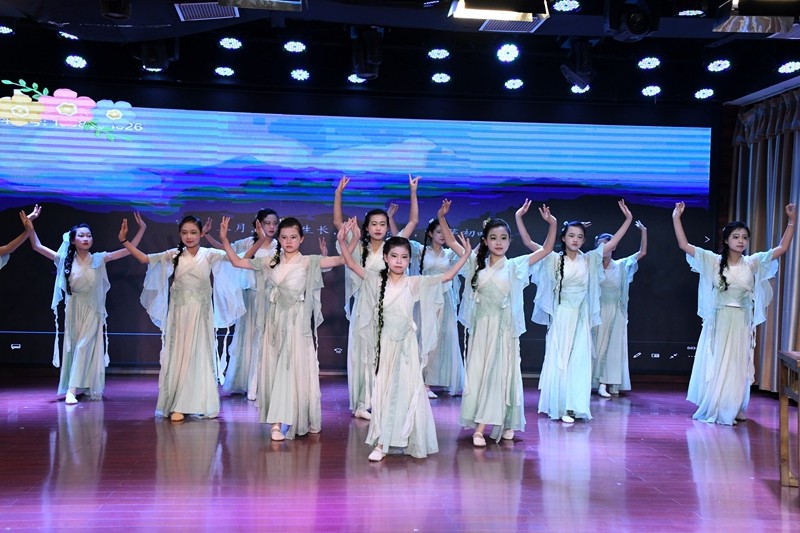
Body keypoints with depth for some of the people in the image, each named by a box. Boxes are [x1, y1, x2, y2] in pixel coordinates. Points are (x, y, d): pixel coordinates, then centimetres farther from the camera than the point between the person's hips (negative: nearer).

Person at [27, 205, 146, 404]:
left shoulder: (99, 259, -4)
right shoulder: (66, 260, -2)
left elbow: (129, 250, -7)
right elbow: (37, 246, -2)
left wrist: (142, 229, -13)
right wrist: (30, 224, -12)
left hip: (92, 310, -1)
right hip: (74, 309, 1)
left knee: (85, 347, -7)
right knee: (73, 347, 6)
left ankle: (73, 389, -9)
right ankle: (72, 389, 15)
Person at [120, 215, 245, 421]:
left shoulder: (209, 255, -2)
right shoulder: (174, 255, 3)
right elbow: (145, 259, 5)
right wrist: (124, 241, 0)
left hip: (200, 314, -1)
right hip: (179, 312, 2)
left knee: (199, 355, 4)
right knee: (178, 354, 5)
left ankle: (201, 403, 12)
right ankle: (177, 405, 12)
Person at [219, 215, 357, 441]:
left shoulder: (309, 262, -3)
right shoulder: (270, 262, 7)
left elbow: (341, 260, -12)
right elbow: (237, 261, 11)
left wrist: (354, 238, -24)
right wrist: (224, 239, 4)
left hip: (298, 322, -3)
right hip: (276, 320, 4)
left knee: (295, 368, -4)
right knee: (274, 368, 4)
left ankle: (282, 422, 1)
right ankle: (279, 420, 14)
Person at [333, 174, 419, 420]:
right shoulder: (359, 248, 2)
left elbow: (413, 221, 1)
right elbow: (337, 222, -1)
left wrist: (413, 192, -4)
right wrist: (338, 194, -9)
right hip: (364, 308, 0)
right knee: (363, 354, 5)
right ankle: (362, 403, 12)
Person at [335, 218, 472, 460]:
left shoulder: (415, 283, -2)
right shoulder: (377, 280, 1)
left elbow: (447, 276, -2)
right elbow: (353, 265, -4)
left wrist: (465, 255, -7)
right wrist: (342, 242, -16)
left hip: (406, 343, -1)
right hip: (385, 343, 1)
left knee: (408, 388, 3)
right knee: (384, 388, 5)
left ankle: (413, 442, 15)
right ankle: (381, 443, 10)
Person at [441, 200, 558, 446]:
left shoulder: (515, 266, 0)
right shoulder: (477, 263, 4)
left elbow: (546, 249, 0)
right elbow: (451, 242, 6)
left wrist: (552, 224, -13)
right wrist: (441, 217, -4)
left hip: (504, 328, -1)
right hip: (481, 327, 1)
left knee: (502, 374, 4)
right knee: (479, 373, 2)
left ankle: (506, 422, 12)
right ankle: (479, 428, 8)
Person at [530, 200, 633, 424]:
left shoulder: (589, 260, 5)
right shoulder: (553, 259, -3)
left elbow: (612, 242, 6)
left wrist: (628, 219, 1)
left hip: (581, 317, 3)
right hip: (560, 316, -3)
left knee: (579, 361, 4)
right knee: (559, 361, 2)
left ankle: (572, 407, 11)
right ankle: (559, 407, 8)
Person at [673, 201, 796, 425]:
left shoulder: (753, 263, 1)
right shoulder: (713, 261, -6)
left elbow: (782, 248, 1)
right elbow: (684, 245, -12)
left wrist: (792, 220, -6)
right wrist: (676, 218, -18)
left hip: (741, 323, 2)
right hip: (718, 321, -2)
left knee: (737, 367, 9)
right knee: (715, 365, 6)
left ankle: (732, 409, 21)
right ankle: (711, 409, 16)